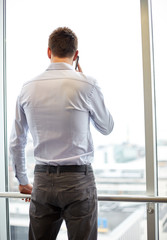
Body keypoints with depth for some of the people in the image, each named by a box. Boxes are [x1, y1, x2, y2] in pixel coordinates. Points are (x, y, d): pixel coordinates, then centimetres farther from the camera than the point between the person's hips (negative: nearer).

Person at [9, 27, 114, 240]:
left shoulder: (28, 88, 3)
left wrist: (22, 181, 24)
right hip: (78, 180, -3)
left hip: (42, 180, 4)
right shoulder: (86, 85, -9)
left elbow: (16, 142, 10)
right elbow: (107, 128, 8)